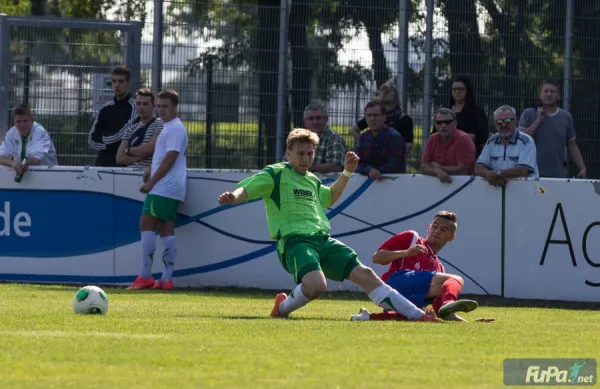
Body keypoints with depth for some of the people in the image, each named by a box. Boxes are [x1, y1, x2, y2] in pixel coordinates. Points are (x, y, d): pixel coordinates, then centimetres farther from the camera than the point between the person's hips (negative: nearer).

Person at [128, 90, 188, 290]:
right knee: (166, 230, 6)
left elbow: (170, 158, -17)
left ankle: (146, 276, -13)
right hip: (170, 189, 10)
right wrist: (151, 169, 11)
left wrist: (151, 182, -16)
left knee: (146, 225, -10)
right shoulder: (168, 128, 21)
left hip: (163, 188, -10)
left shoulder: (176, 128, -10)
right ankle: (166, 279, 3)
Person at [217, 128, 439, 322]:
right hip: (295, 241, -7)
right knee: (316, 285, -35)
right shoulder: (276, 174, 2)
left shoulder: (312, 180, 25)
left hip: (323, 241, 7)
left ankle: (416, 315, 4)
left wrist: (347, 172, 38)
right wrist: (233, 197, -32)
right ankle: (283, 308, -5)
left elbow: (329, 198, 47)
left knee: (364, 274, 1)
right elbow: (245, 189, -9)